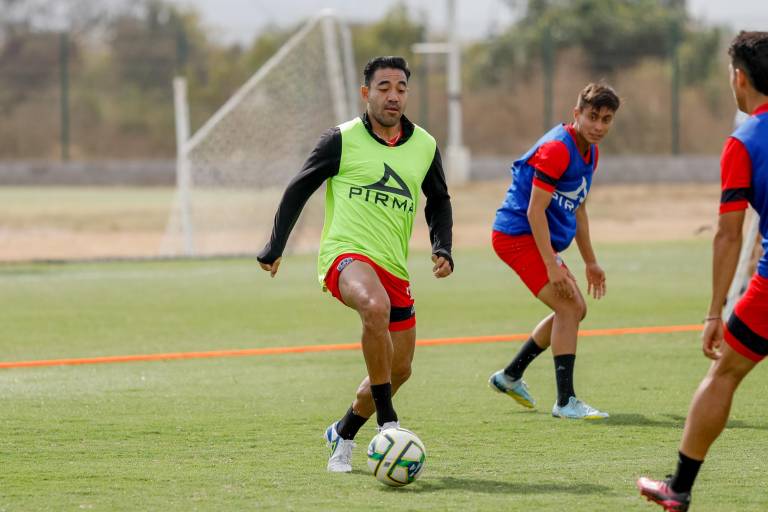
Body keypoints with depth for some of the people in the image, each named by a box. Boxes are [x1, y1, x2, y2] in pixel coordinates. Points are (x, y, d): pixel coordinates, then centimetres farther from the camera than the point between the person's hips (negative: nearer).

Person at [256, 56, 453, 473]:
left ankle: (344, 434, 35)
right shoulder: (342, 140, -2)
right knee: (375, 306, -38)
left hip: (394, 267, 6)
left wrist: (442, 248, 9)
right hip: (345, 253, -6)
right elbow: (298, 189, 7)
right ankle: (388, 423, -32)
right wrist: (274, 247, 6)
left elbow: (439, 202, 25)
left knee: (399, 370, 8)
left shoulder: (425, 147, 10)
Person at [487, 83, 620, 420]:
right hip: (518, 236, -10)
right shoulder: (556, 149, -20)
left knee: (575, 310, 16)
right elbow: (535, 210, -23)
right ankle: (565, 402, -14)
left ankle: (510, 376, 26)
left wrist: (590, 262, 23)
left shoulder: (589, 153, 10)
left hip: (539, 239, 10)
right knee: (568, 308, -16)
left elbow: (577, 209, 22)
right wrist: (552, 265, -26)